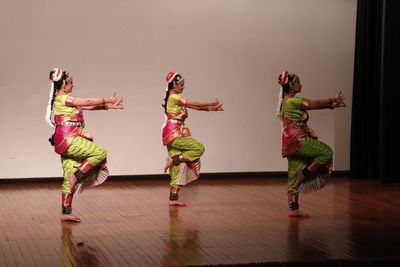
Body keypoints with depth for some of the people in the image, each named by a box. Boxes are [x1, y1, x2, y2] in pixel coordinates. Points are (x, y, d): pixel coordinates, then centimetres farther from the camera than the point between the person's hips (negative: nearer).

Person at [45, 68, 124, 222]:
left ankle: (66, 212, 6)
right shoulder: (62, 98, -9)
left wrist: (108, 106, 11)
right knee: (100, 152, -10)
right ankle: (76, 175, -7)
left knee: (69, 177, 7)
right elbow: (87, 102, -8)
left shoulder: (65, 100, 20)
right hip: (67, 139, -10)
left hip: (68, 142, 10)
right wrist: (108, 100, 3)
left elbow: (86, 107, 17)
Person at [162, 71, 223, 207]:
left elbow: (193, 107, 15)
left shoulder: (174, 98, 19)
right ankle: (173, 159, -9)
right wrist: (212, 103, 3)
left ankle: (173, 199, 4)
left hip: (173, 134, 9)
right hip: (174, 133, -9)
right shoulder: (174, 97, -10)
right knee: (199, 148, -7)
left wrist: (210, 108, 7)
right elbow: (195, 104, -9)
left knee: (178, 166, 6)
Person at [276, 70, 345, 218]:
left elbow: (313, 105, 18)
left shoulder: (289, 101, 19)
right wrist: (333, 100, 0)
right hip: (297, 140, -10)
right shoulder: (292, 101, -12)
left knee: (295, 176, 8)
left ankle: (293, 209, 9)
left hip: (292, 142, 10)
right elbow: (314, 104, -13)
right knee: (327, 152, -1)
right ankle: (304, 173, 0)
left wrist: (332, 104, 13)